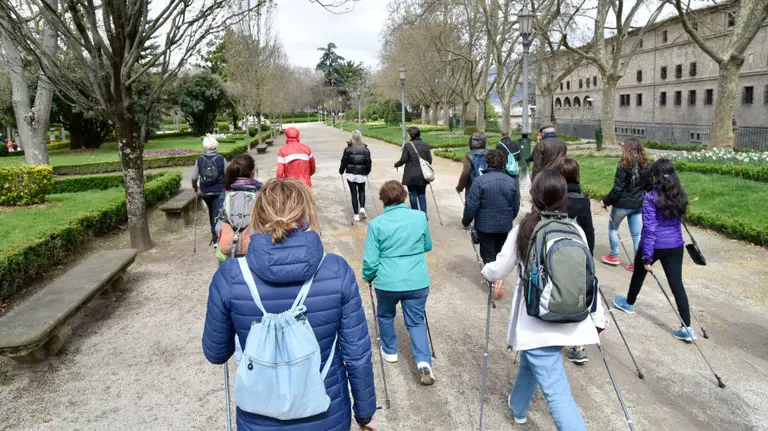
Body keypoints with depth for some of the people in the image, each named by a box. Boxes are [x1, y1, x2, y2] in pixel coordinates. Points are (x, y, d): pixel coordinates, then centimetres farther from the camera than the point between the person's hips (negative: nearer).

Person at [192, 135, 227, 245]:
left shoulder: (200, 159, -4)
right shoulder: (221, 159, -9)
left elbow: (194, 177, 0)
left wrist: (195, 187, 18)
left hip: (205, 192, 3)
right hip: (219, 191, -2)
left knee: (211, 211, 23)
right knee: (217, 212, 2)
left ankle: (214, 233, 34)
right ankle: (215, 237, -4)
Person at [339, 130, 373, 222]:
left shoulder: (348, 149, -7)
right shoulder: (365, 149, -2)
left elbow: (344, 162, -3)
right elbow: (368, 163, 1)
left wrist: (341, 171, 14)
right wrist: (367, 172, 19)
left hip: (351, 174, -1)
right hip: (361, 174, 1)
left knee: (354, 194, 7)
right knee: (361, 191, 19)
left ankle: (356, 214, 7)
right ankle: (362, 208, -4)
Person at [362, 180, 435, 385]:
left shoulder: (376, 224, -10)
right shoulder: (420, 217, -3)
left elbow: (370, 259, -8)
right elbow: (427, 246, 12)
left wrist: (368, 277, 11)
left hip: (387, 283, -1)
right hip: (418, 282, 1)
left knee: (385, 316, 26)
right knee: (416, 321, 15)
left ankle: (390, 351, 40)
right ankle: (424, 363, 0)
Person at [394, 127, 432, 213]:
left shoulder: (407, 146, -11)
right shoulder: (425, 145, 2)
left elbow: (403, 160, -10)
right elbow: (430, 160, 3)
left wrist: (396, 164, 9)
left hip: (411, 175, -4)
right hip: (423, 175, 4)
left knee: (413, 195, 7)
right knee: (422, 194, 13)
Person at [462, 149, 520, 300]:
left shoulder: (480, 181, -18)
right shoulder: (511, 181, -3)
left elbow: (471, 206, -17)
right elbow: (516, 206, 5)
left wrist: (466, 222, 0)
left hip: (485, 226, -4)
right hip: (504, 225, 4)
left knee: (488, 254, 6)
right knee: (500, 252, 21)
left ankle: (496, 277, -11)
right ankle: (498, 274, 24)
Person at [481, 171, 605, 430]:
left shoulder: (522, 230, -9)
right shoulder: (575, 231, -2)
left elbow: (498, 271, 1)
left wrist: (485, 270, 24)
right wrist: (598, 318, 11)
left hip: (536, 322, -5)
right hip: (569, 320, 5)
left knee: (557, 393, 0)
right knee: (530, 362, 30)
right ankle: (518, 407, 53)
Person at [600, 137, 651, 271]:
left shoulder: (623, 166, -18)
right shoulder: (645, 166, 0)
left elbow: (617, 189, -18)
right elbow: (649, 185, 6)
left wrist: (606, 202, -8)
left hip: (622, 204, -5)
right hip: (638, 205, 5)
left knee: (612, 228, 17)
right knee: (637, 234, 11)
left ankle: (614, 256, 24)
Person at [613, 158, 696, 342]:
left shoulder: (651, 198, -19)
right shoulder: (680, 196, 0)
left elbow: (649, 229, -19)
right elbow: (678, 220, 13)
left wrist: (647, 257, -16)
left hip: (655, 246, -4)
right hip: (675, 246, 4)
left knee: (638, 274, 21)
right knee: (677, 284, 5)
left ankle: (629, 304, 45)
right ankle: (687, 328, 3)